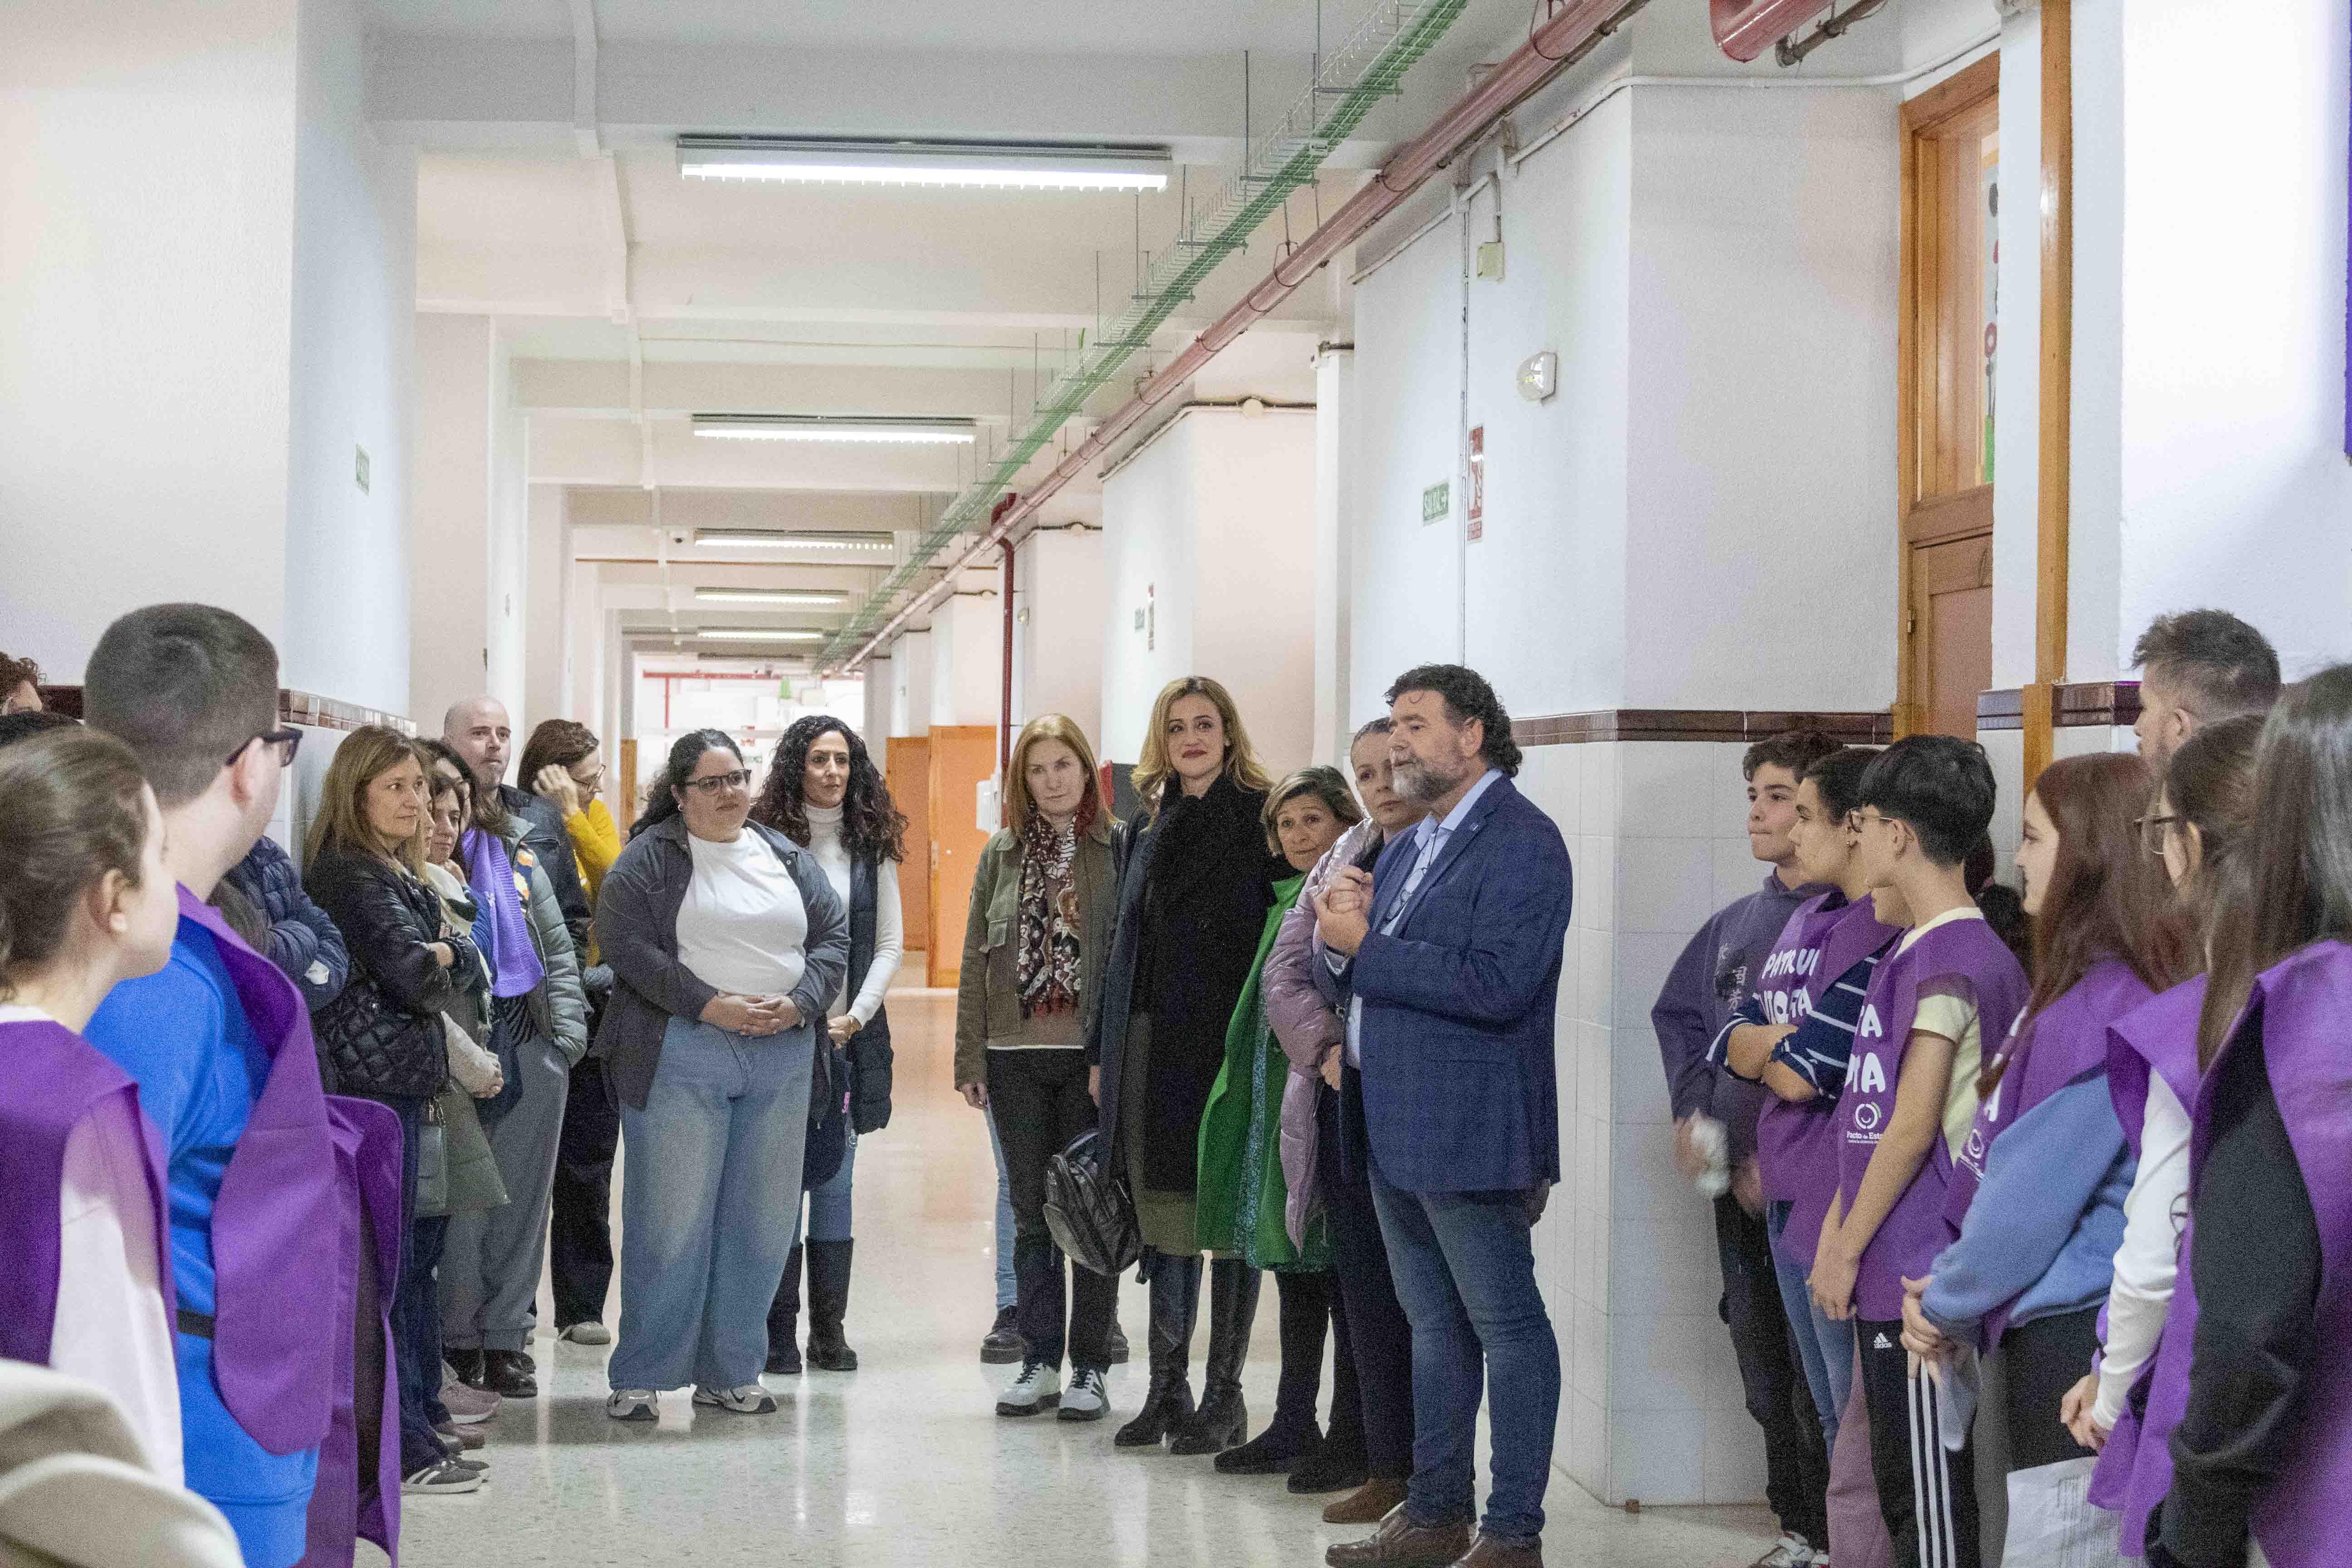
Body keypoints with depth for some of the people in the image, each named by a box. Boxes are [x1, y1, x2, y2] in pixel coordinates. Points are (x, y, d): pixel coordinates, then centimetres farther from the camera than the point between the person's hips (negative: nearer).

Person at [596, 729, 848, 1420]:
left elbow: (835, 936, 12)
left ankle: (728, 1372, 17)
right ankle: (640, 1377, 4)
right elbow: (628, 945, -10)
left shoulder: (789, 858, 15)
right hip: (681, 1057, -5)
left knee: (759, 1224, 6)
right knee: (669, 1220, -6)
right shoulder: (649, 858, 0)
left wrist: (799, 1003, -6)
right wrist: (712, 1005, -16)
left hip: (781, 1057, 5)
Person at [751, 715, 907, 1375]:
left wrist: (855, 1016, -2)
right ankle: (779, 1331, 1)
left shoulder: (873, 847, 10)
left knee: (836, 1179, 5)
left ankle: (829, 1329, 9)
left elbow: (890, 943, 10)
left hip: (851, 1033, 3)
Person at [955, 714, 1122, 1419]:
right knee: (1031, 1213, 9)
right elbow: (976, 960, 11)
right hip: (1016, 1055, 4)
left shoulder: (1120, 849, -3)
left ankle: (1089, 1367, 10)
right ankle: (1039, 1362, 16)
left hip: (1093, 1056, -4)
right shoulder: (1002, 853, 10)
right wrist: (969, 1058, 6)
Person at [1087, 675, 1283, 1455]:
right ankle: (1167, 1389, 17)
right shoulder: (1147, 828, 15)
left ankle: (1224, 1394, 10)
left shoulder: (1262, 820, -3)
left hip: (1227, 1043, -5)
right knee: (1164, 1220, 9)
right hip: (1150, 1042, 5)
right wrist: (1101, 1051, 14)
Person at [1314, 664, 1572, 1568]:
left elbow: (1498, 984, -24)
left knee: (1507, 1327, -1)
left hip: (1468, 1135, -9)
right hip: (1395, 1133, 9)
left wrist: (1365, 947, -19)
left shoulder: (1522, 842, -12)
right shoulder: (1406, 850, 18)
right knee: (1434, 1326, 16)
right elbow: (1353, 978, 18)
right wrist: (1343, 938, -5)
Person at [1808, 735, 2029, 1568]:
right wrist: (1837, 1230, 15)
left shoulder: (1947, 959, -16)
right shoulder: (1916, 949, 15)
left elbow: (1912, 1127, -17)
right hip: (1895, 1267, 10)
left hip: (1922, 1278, -10)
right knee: (1906, 1490, 16)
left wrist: (1847, 1250, -11)